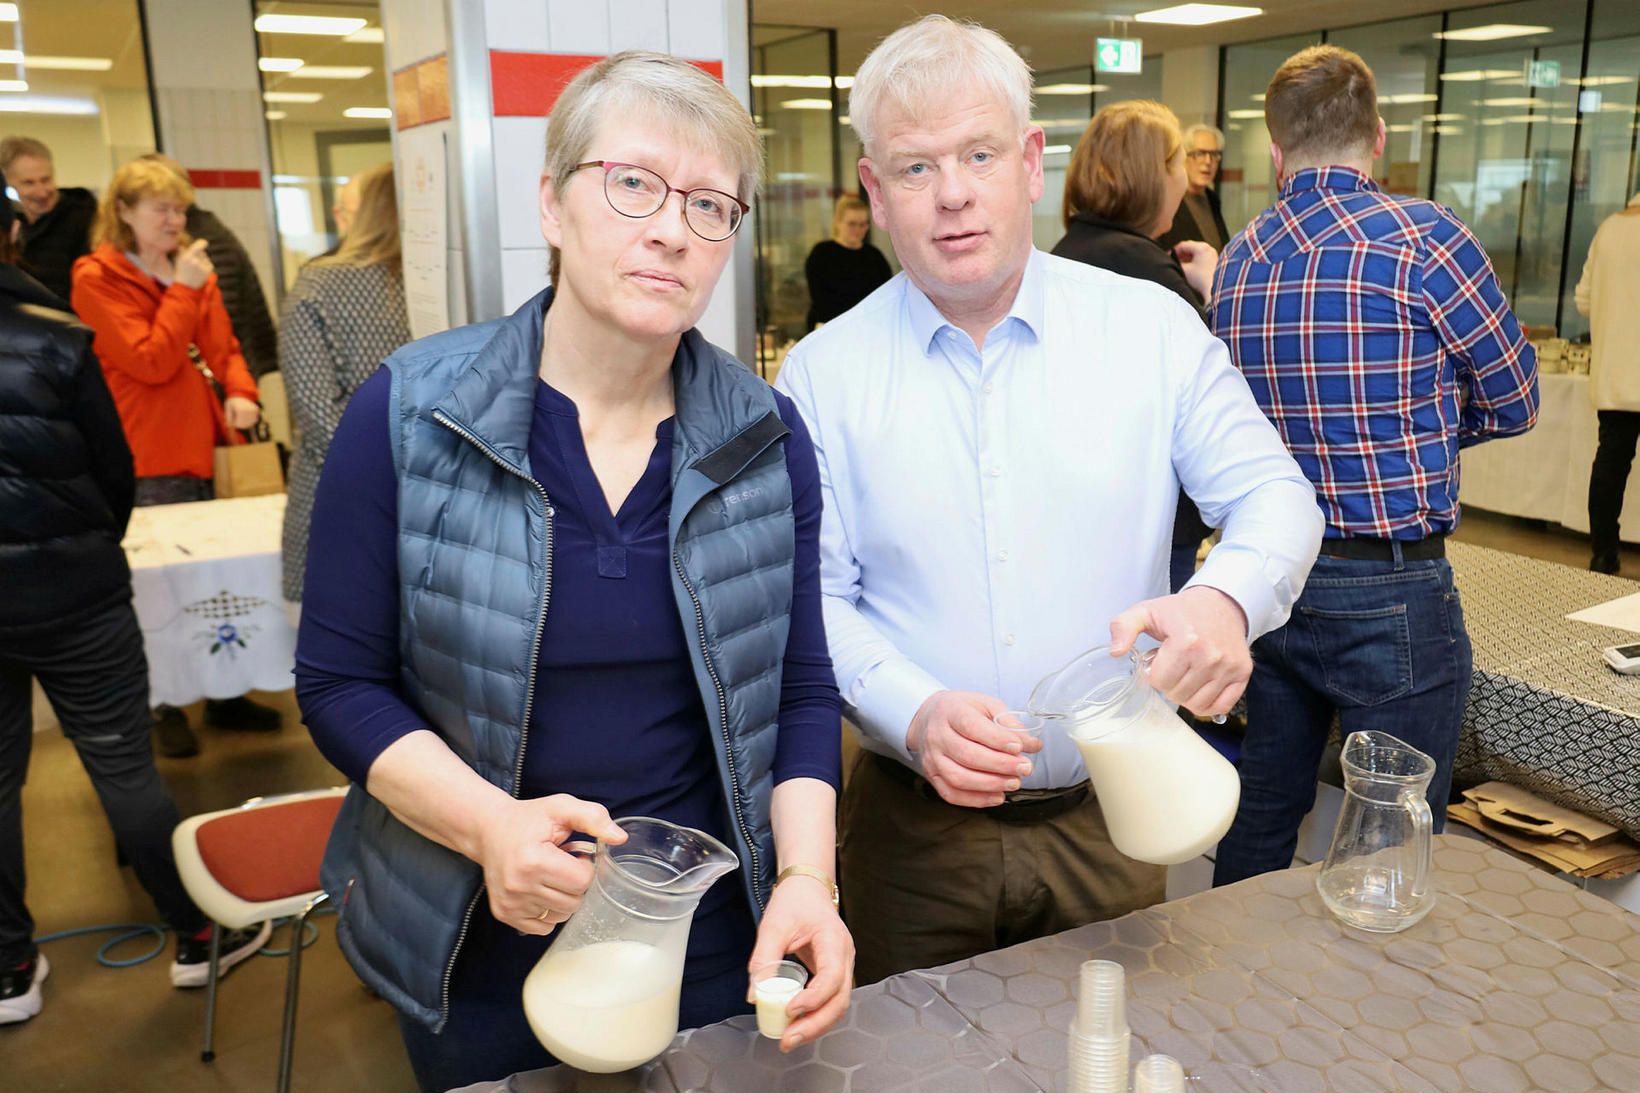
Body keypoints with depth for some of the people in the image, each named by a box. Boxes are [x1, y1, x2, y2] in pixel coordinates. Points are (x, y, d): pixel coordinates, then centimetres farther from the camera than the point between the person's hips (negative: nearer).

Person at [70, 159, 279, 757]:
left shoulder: (193, 269, 12)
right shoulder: (96, 279, -6)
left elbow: (222, 345, 13)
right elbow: (151, 361, -14)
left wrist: (240, 393, -6)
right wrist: (184, 290, -14)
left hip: (206, 446, 5)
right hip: (149, 461, -5)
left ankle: (225, 695, 24)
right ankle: (168, 710, 17)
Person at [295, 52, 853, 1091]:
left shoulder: (768, 436, -5)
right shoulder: (407, 415, -11)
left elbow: (802, 690, -1)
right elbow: (339, 681, -7)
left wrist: (807, 878, -16)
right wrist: (489, 824, -23)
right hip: (484, 952, -1)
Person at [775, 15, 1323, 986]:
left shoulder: (1153, 329, -2)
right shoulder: (825, 374, -4)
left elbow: (1277, 496, -1)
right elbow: (818, 596, -5)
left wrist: (1227, 597, -23)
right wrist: (915, 714, -22)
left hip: (1109, 819, 1)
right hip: (916, 824, 0)